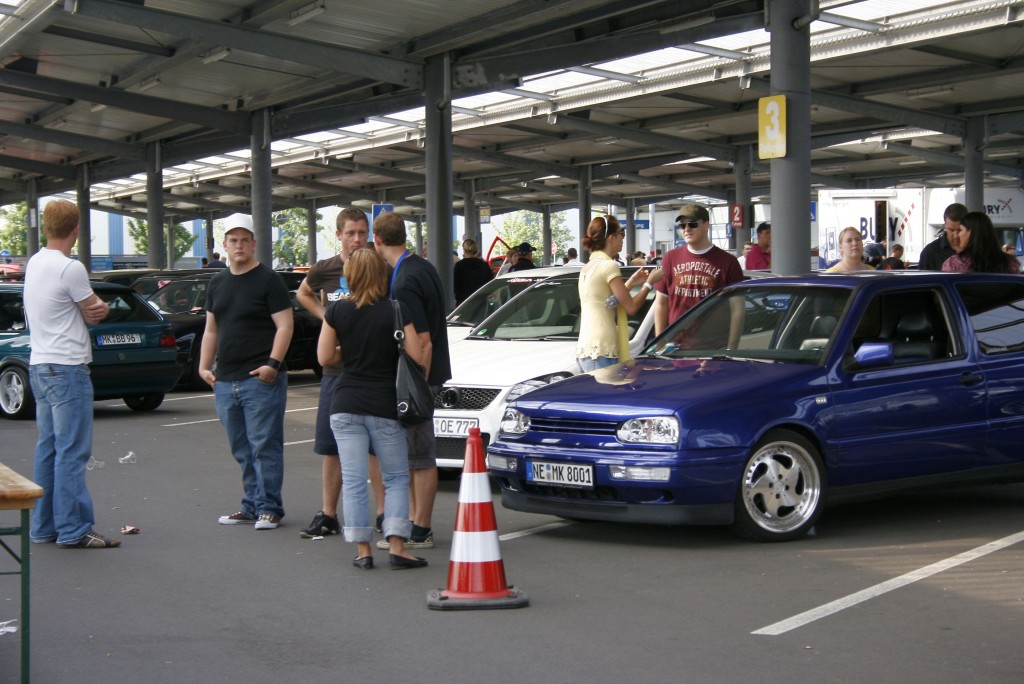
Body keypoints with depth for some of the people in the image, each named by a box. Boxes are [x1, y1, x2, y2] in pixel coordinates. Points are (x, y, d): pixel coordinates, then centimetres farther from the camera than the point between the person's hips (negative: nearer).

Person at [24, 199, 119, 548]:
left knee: (47, 448, 13)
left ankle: (43, 527, 16)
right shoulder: (70, 269, -17)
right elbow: (96, 313, -6)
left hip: (39, 366, 9)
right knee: (72, 451, -7)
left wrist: (95, 307, -6)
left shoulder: (34, 263, 12)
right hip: (67, 368, -9)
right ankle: (73, 530, -6)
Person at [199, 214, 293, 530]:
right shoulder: (217, 283, 16)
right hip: (225, 381, 7)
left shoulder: (268, 280, -4)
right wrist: (204, 365, 12)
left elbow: (284, 326, -10)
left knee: (264, 447, -5)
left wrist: (272, 364, -19)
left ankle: (269, 508, -1)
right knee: (242, 451, 11)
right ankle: (251, 507, 18)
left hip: (261, 378, -7)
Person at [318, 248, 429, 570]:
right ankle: (396, 546, -1)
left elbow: (325, 357, 2)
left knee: (354, 480, 5)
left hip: (345, 406, 1)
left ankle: (362, 549, 5)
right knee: (396, 477, 9)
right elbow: (417, 356, -8)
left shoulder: (337, 311, -2)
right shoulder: (396, 310, -7)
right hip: (385, 406, -1)